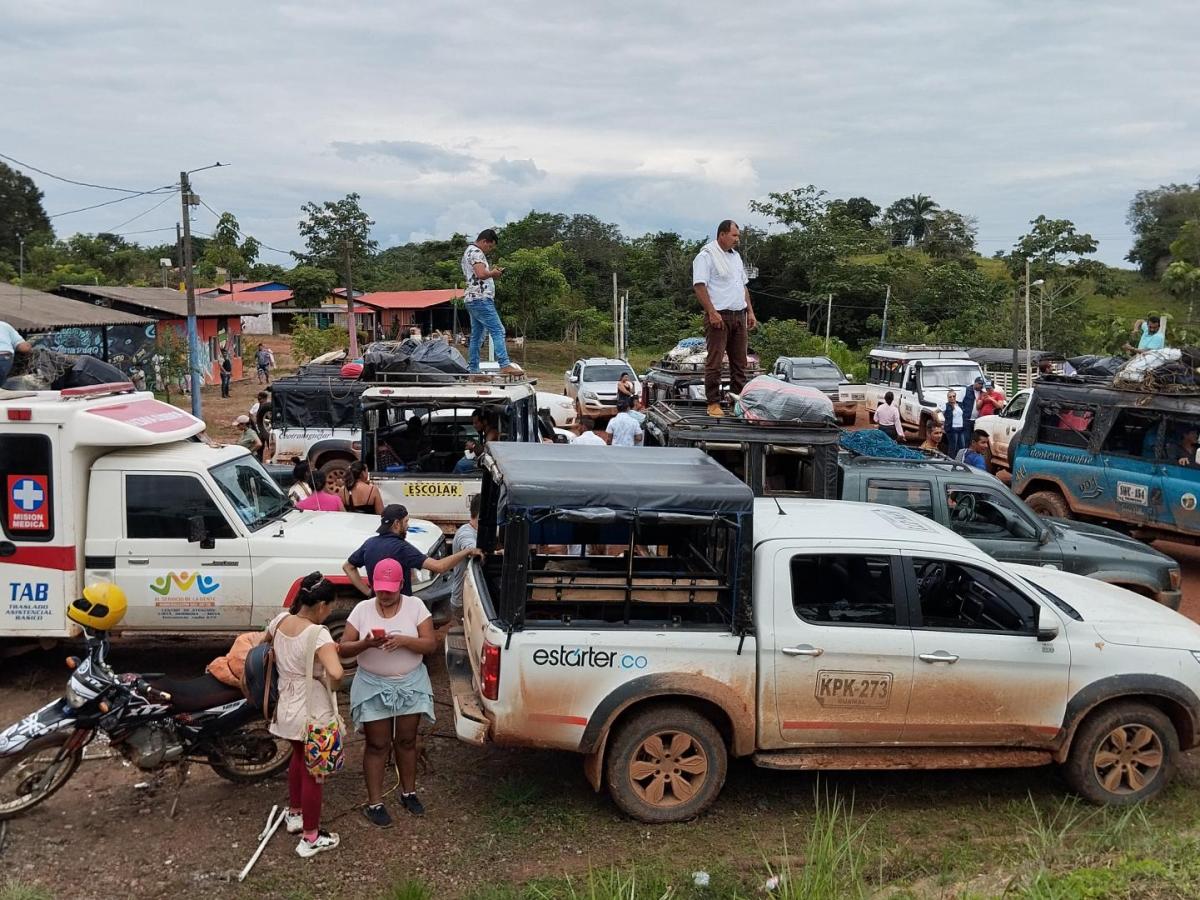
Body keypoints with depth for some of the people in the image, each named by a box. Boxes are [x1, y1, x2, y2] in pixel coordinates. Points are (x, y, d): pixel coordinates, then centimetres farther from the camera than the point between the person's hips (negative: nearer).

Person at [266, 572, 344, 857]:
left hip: (287, 705, 8)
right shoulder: (318, 634, -28)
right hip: (312, 710, -8)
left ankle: (294, 814, 48)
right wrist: (332, 652, -20)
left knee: (298, 758, 30)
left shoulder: (280, 620, -5)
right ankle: (311, 838, 21)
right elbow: (336, 674, -40)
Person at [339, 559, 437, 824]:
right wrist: (365, 644, -26)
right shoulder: (362, 609, -5)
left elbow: (431, 644, -11)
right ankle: (374, 803, 16)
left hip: (410, 685, 1)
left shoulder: (415, 606, -7)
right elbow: (343, 649, -6)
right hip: (373, 686, -1)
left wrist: (403, 640, -28)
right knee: (377, 745, 6)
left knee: (407, 740, 14)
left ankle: (409, 793, 32)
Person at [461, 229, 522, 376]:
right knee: (498, 331, -15)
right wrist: (493, 273, -5)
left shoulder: (469, 252, 24)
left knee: (476, 335, 10)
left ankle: (473, 370, 10)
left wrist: (491, 272, 16)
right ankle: (505, 365, -22)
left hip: (472, 299, 11)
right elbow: (481, 274, -24)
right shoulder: (476, 252, -10)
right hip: (480, 299, -11)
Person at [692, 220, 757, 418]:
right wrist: (712, 313, -21)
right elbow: (699, 286, -15)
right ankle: (713, 403, -2)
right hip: (719, 316, -8)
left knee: (739, 362, 10)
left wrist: (750, 311, 16)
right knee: (715, 362, -6)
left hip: (739, 316, 8)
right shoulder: (706, 255, -7)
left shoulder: (736, 256, 19)